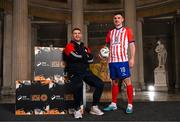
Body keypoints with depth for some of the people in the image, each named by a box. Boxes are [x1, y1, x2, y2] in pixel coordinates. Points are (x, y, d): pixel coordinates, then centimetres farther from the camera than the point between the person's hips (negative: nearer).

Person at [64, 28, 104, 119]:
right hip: (75, 72, -6)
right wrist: (85, 57, 0)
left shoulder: (85, 48, 20)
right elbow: (76, 56, -18)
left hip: (85, 71, 7)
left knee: (100, 84, -5)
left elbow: (91, 60, 4)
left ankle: (94, 107, 8)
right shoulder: (69, 46, 2)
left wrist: (82, 56, -8)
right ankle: (77, 110, -16)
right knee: (78, 86, -35)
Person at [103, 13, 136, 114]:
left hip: (123, 60, -4)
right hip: (112, 61, 5)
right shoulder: (110, 33, 16)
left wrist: (132, 58, -8)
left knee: (127, 81, -5)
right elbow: (107, 46, 22)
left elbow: (132, 45, 1)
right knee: (114, 82, 10)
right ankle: (114, 104, 18)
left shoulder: (127, 30, 5)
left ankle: (130, 105, 1)